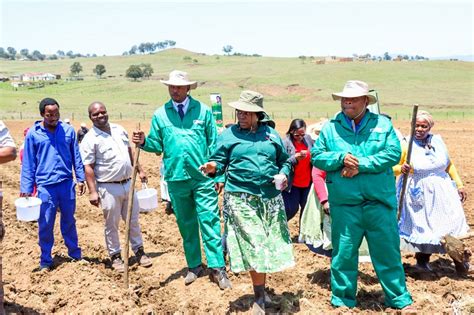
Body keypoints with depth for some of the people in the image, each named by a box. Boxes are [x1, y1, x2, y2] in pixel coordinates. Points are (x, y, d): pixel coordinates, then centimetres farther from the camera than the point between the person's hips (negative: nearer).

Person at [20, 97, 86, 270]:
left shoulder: (68, 130, 1)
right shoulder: (33, 134, -3)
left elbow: (76, 156, 8)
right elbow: (28, 163, 0)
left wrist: (80, 178, 5)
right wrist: (26, 189, -2)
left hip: (67, 183, 2)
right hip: (45, 186, -2)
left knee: (69, 221, 15)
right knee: (45, 225, 6)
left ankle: (75, 254, 28)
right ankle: (45, 261, 20)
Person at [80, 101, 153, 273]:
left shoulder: (119, 129, 7)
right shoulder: (90, 139, -11)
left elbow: (130, 151, 18)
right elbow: (88, 167, -13)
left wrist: (139, 170, 17)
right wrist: (92, 191, -17)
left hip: (128, 183, 5)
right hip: (108, 188, -5)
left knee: (133, 221, 15)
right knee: (111, 225, 6)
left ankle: (139, 251, 29)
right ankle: (115, 256, 22)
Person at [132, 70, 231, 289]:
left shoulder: (203, 111, 2)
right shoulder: (160, 115, 6)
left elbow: (214, 145, 3)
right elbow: (157, 145, 6)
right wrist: (144, 142, -16)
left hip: (203, 177, -2)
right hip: (176, 178, 2)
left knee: (209, 221, -3)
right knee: (186, 224, 13)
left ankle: (217, 267, 4)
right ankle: (194, 266, 27)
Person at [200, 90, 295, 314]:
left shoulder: (271, 134, 11)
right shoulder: (228, 135, 4)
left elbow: (284, 161, 17)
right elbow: (219, 161, -1)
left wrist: (284, 174, -3)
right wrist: (213, 168, -23)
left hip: (271, 198, 4)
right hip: (241, 199, -3)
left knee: (270, 245, 8)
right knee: (254, 247, -4)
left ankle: (261, 289, 26)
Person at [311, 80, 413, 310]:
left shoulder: (383, 124, 5)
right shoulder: (330, 127, 6)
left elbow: (394, 153, -6)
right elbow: (316, 156, 3)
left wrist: (361, 164, -15)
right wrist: (340, 158, -15)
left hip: (380, 201, 0)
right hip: (343, 203, 0)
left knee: (388, 251, 10)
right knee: (343, 253, 9)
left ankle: (398, 298, 27)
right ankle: (342, 299, 25)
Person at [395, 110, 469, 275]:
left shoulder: (437, 140, 5)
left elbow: (449, 164, 15)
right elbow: (393, 167, -6)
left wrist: (459, 184, 13)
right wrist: (401, 168, -28)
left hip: (442, 190, 3)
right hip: (418, 192, -3)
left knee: (451, 222, 0)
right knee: (422, 226, 4)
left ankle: (458, 259, 13)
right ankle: (422, 259, 23)